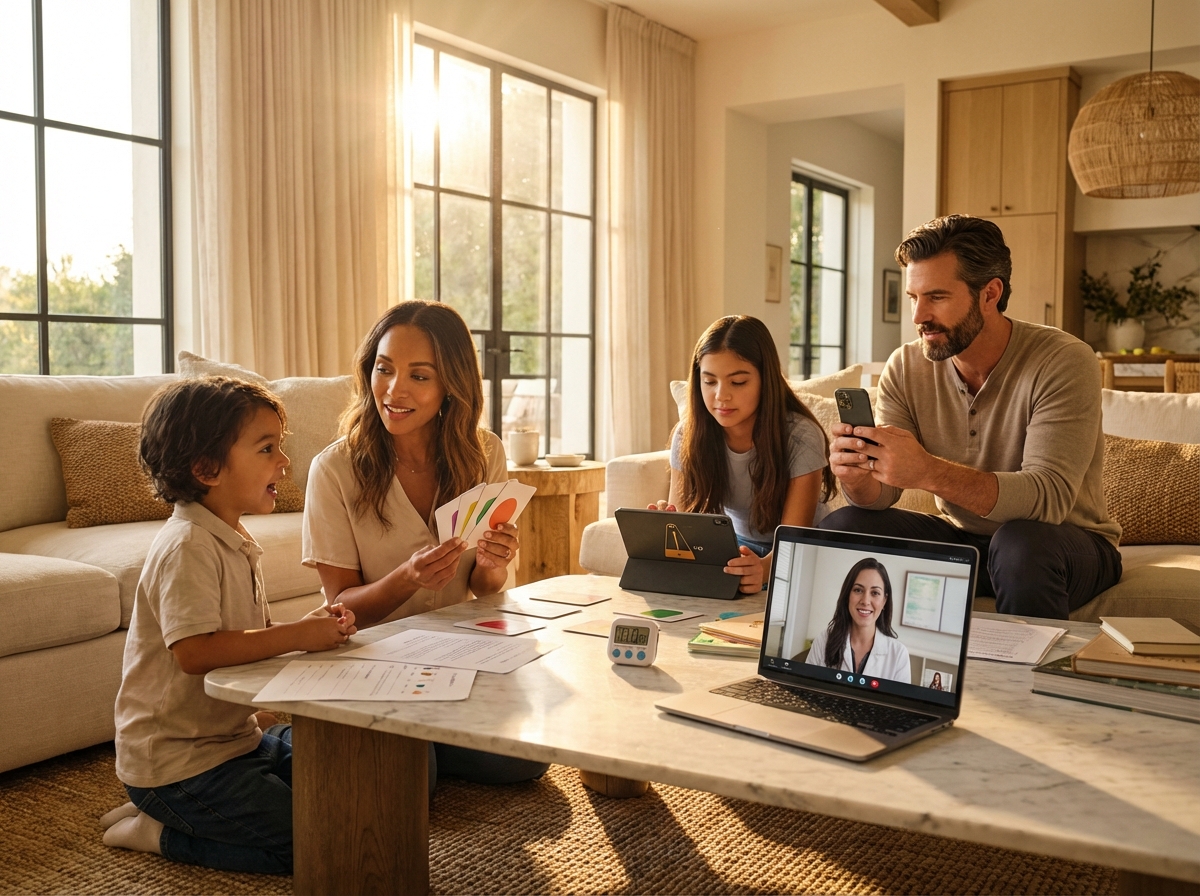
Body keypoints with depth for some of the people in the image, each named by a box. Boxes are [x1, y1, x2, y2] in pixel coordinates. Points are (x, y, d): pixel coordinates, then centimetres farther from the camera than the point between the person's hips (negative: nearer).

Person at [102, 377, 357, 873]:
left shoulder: (234, 542, 10)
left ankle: (173, 810, 15)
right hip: (176, 759, -10)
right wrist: (296, 635, -26)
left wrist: (314, 627, -5)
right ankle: (159, 832, 3)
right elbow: (194, 651, -32)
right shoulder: (187, 547, -22)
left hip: (236, 736, 10)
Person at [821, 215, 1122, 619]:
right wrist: (856, 476, -34)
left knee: (1021, 543, -37)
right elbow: (878, 497, -9)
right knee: (840, 528, -16)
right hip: (962, 538, 4)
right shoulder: (906, 368, -6)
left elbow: (1049, 497, -32)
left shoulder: (1063, 363, -19)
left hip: (1070, 544, -4)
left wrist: (928, 472, -45)